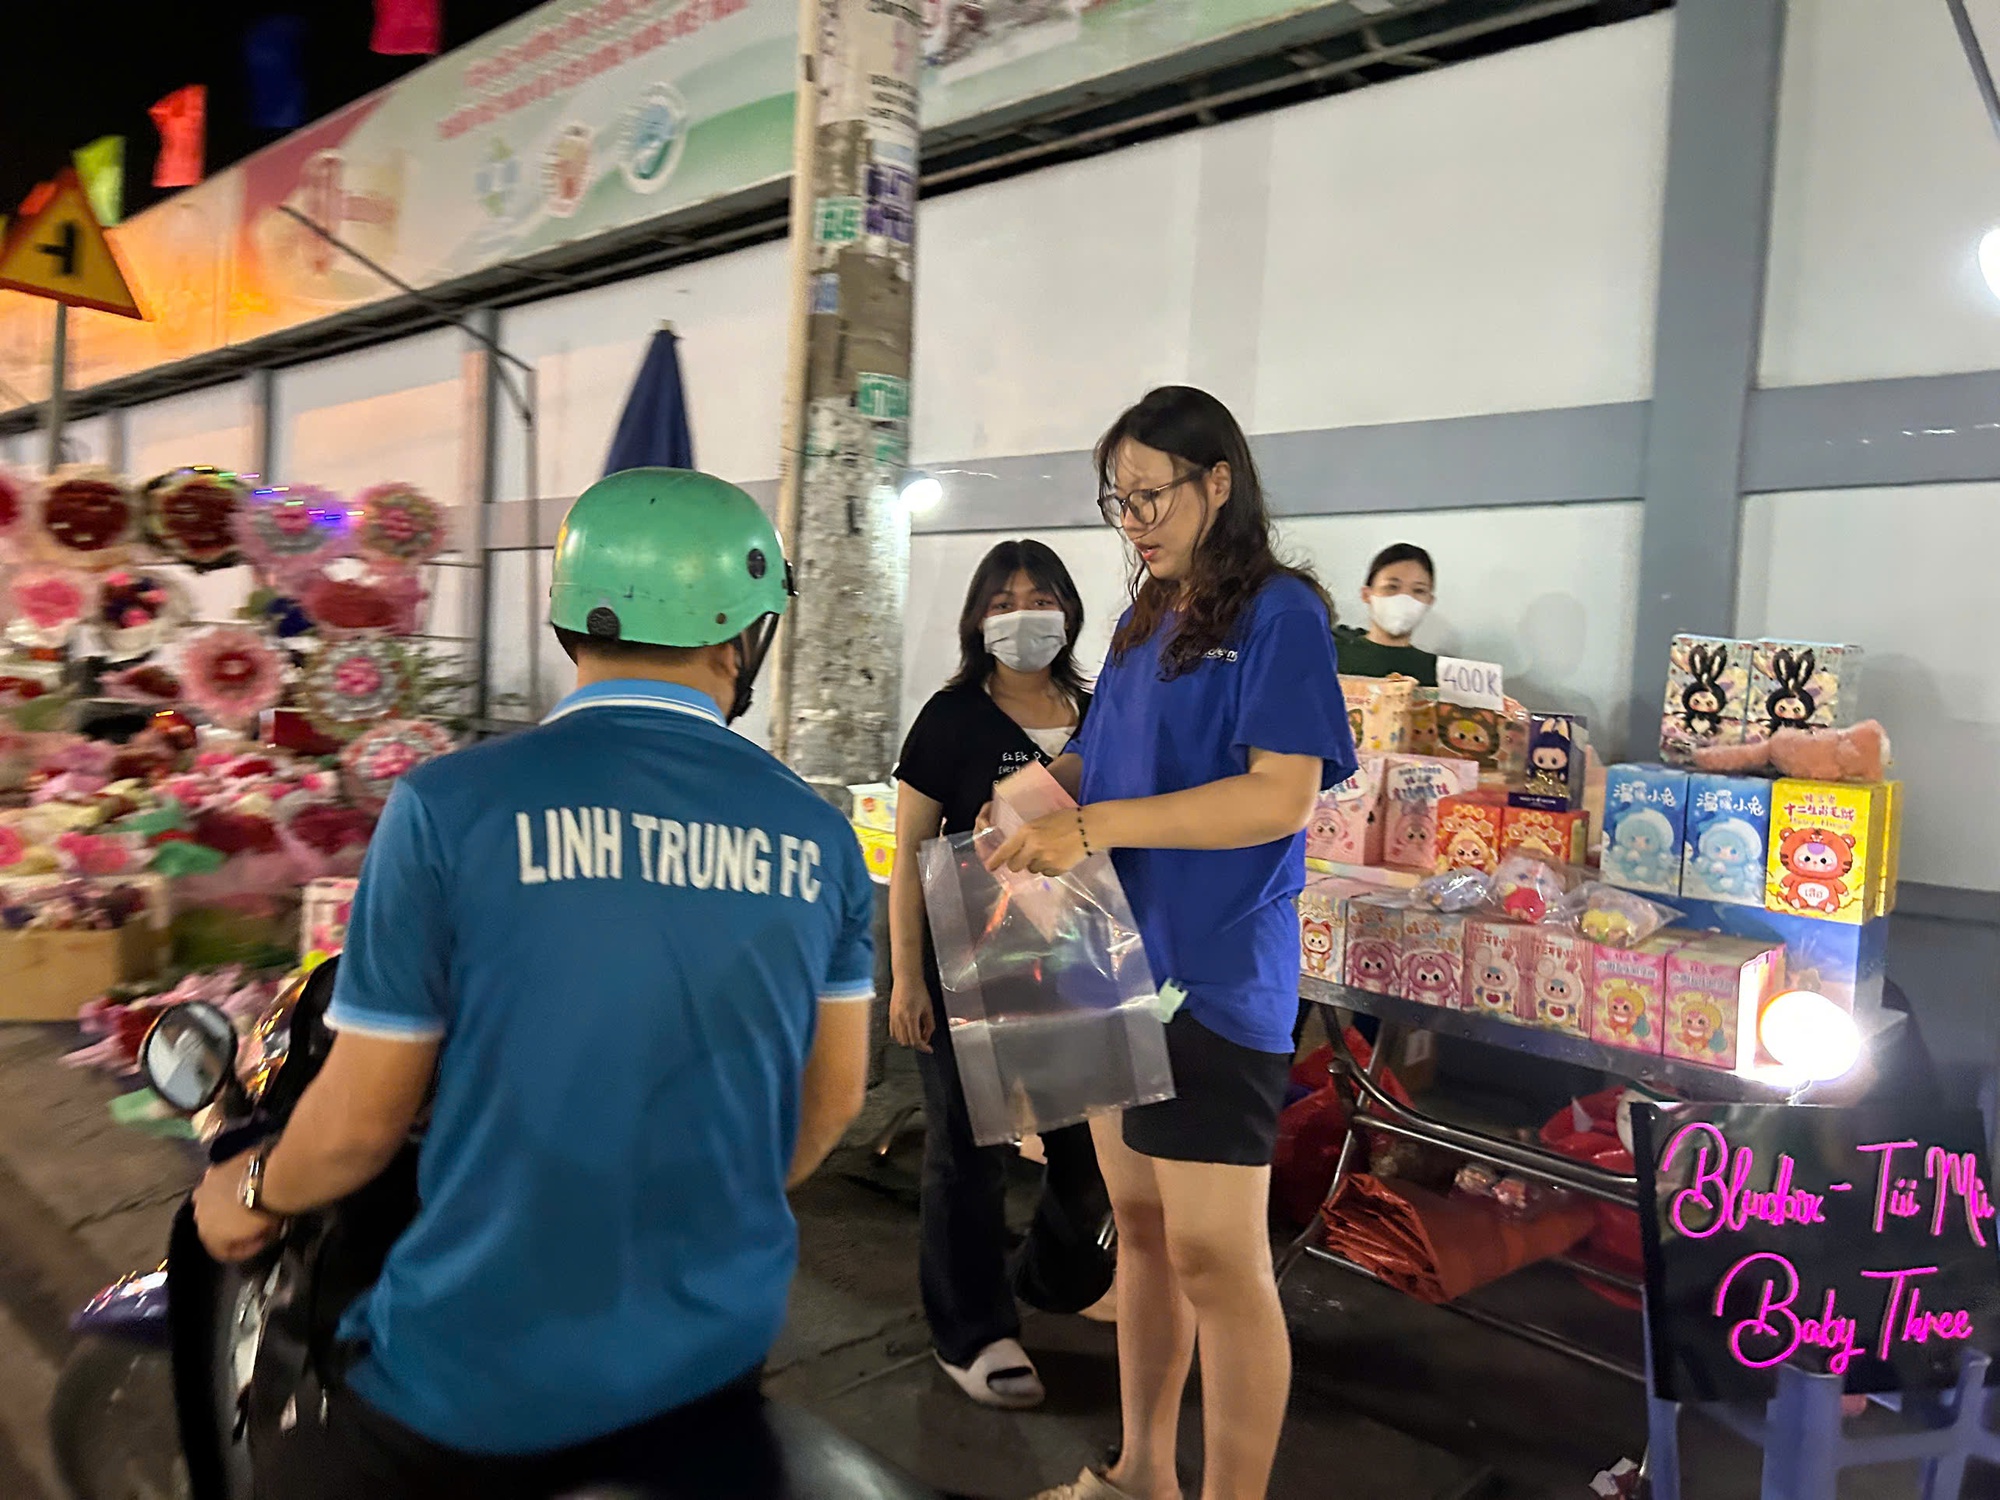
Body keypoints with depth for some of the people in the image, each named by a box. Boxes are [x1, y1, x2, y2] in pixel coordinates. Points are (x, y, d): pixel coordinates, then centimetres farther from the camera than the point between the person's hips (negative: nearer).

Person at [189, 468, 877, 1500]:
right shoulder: (818, 836, -3)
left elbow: (359, 1122, -8)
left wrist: (256, 1193, 15)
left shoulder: (451, 805, -14)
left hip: (482, 1378, -3)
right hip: (715, 1359, 4)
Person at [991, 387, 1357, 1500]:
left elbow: (1283, 795, -19)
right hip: (1123, 964, 8)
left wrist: (1096, 825, -24)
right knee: (1141, 1227, 17)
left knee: (1218, 1258, -1)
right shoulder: (1145, 622, 15)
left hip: (1218, 979, -8)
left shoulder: (1280, 614, -9)